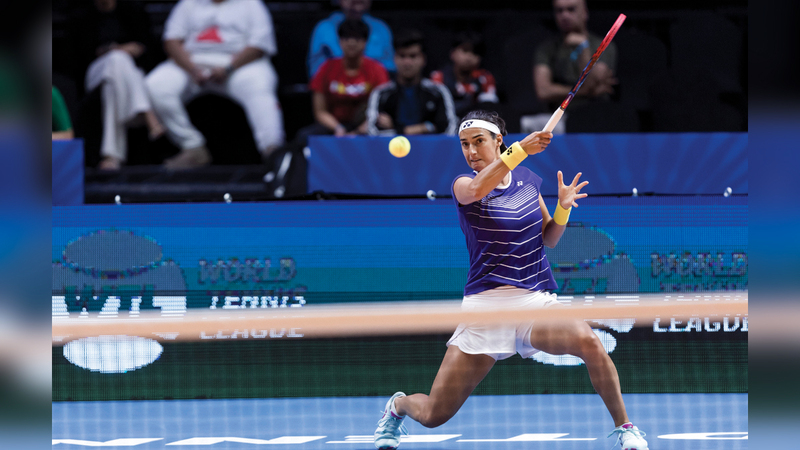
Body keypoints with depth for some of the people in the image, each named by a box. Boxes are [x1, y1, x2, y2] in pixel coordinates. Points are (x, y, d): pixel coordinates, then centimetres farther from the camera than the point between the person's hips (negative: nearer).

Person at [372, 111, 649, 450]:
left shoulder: (527, 179, 10)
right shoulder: (463, 184, -2)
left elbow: (548, 239, 18)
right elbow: (477, 189, -29)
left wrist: (562, 208, -3)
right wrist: (520, 150, -40)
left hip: (536, 302, 2)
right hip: (486, 305, -2)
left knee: (588, 341, -32)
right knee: (434, 415, -2)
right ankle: (397, 406, 36)